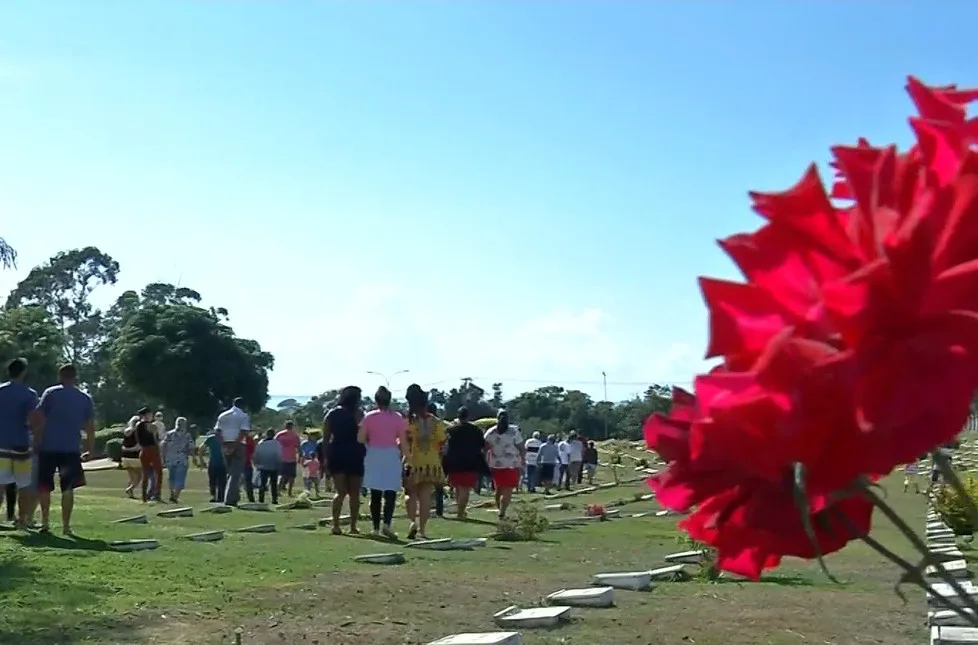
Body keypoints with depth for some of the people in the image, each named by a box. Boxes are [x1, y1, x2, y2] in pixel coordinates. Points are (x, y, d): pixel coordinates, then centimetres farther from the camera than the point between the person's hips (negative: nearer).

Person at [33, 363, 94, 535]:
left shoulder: (50, 393, 1)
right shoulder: (85, 399, 8)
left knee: (44, 487, 10)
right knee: (68, 488, 5)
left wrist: (36, 442, 0)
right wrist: (91, 448, 13)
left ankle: (45, 523, 7)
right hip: (71, 449, 1)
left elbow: (39, 419, -5)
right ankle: (66, 525, 3)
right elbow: (90, 426, 7)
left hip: (48, 447, -1)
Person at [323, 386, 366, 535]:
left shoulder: (332, 414, 7)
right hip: (354, 455, -3)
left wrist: (327, 455, 8)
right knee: (354, 493, 8)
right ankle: (353, 526, 8)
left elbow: (325, 437, 6)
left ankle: (336, 525, -9)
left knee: (340, 492, 6)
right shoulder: (356, 414, -6)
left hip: (336, 454, 3)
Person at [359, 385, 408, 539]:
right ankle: (387, 524, -18)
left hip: (373, 456, 1)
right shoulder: (397, 417, -2)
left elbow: (360, 438, -4)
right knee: (391, 493, 0)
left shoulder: (369, 417, -1)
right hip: (391, 456, -1)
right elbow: (403, 441, -5)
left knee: (375, 494, 8)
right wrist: (406, 456, 5)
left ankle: (376, 528, 10)